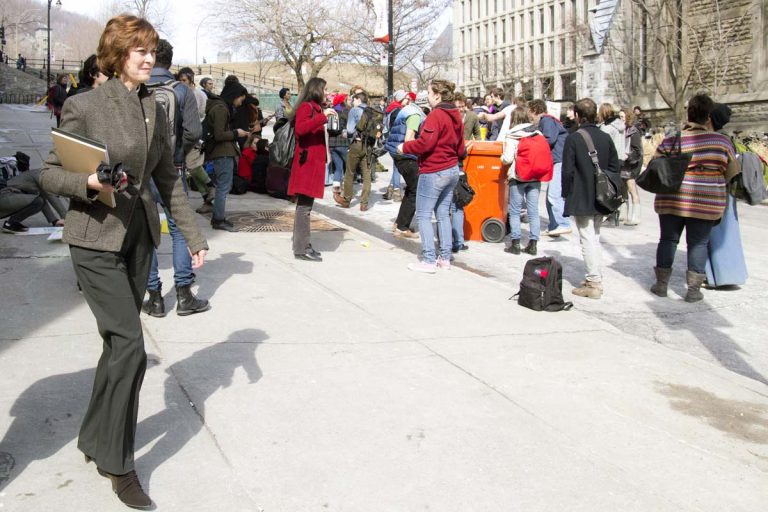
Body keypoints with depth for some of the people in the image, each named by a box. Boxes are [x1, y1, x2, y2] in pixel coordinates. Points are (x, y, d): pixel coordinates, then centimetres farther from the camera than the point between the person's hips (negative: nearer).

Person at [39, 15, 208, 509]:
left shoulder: (155, 109, 8)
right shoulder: (84, 106, -9)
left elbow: (169, 180, 13)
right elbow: (49, 172, -5)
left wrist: (194, 235, 10)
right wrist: (88, 182, -25)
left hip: (140, 237, 6)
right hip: (96, 238, -6)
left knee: (119, 344, 12)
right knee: (130, 345, -12)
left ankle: (96, 440, 30)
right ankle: (118, 463, 3)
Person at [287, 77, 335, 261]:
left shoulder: (316, 108, 21)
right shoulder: (306, 107, -8)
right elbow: (300, 128, -26)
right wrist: (323, 117, -26)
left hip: (314, 163, 10)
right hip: (307, 163, -10)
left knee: (305, 205, 12)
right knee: (304, 206, -9)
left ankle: (301, 244, 17)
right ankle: (302, 249, -8)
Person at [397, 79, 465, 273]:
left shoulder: (436, 115, -16)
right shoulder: (455, 116, 10)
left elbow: (425, 143, -23)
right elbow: (460, 149, 15)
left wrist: (405, 147, -9)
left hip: (433, 172, -9)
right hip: (452, 170, 9)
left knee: (423, 215, -2)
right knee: (443, 214, 14)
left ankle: (429, 260, -5)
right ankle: (445, 258, 17)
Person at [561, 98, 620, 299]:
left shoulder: (573, 138, -12)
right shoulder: (606, 138, 5)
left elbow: (568, 170, -12)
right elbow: (614, 167, 8)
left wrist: (566, 194, -1)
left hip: (581, 198, -6)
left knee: (587, 239, -2)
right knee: (595, 236, 17)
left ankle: (593, 283, -3)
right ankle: (597, 279, 22)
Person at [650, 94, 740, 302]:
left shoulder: (671, 140, -5)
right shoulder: (722, 141, -6)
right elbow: (733, 173, 4)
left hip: (672, 200, 1)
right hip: (706, 203, -1)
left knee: (668, 239, 12)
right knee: (698, 243, 8)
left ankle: (661, 284, 17)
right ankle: (694, 289, 8)